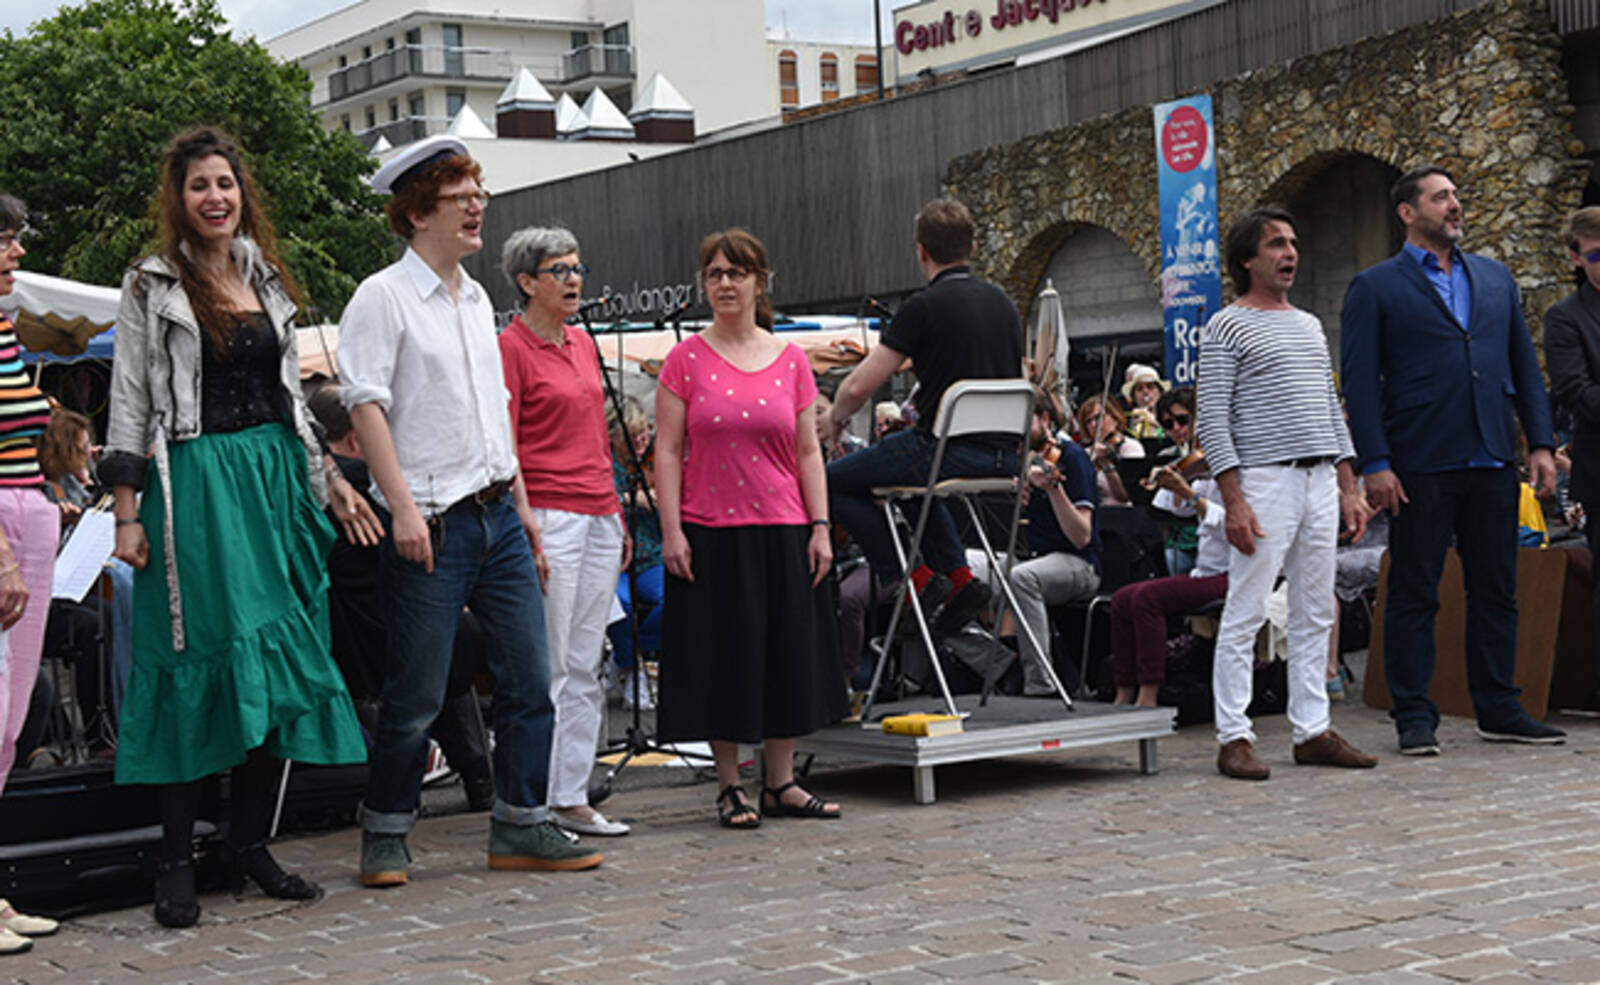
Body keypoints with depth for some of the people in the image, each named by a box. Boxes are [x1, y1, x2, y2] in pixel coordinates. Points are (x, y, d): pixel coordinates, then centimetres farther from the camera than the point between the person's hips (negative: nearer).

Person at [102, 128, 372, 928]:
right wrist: (128, 514, -10)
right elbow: (130, 405, -4)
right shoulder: (152, 286, -1)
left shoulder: (266, 281, 15)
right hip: (195, 485, -5)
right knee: (199, 661, -6)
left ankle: (251, 843, 15)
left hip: (274, 480, 6)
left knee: (280, 661, 4)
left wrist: (329, 480, 15)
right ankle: (177, 861, 2)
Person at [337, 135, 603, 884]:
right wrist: (402, 506, -20)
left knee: (529, 676, 6)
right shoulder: (383, 297, -5)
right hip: (431, 526, -7)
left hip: (497, 515, 7)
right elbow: (364, 402, -12)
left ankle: (521, 826, 16)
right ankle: (385, 835, 13)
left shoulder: (476, 299, 18)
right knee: (417, 694, -2)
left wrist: (523, 506, 19)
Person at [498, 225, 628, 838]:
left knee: (585, 670, 8)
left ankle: (571, 798, 14)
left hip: (599, 519, 8)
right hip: (547, 517, -8)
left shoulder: (582, 344, 17)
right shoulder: (510, 348, -6)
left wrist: (618, 513, 18)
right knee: (546, 669, -6)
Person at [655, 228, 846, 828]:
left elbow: (808, 452, 8)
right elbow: (668, 452, -2)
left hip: (783, 530, 3)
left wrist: (820, 526, 1)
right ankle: (730, 786, 11)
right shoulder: (686, 359, 1)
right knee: (724, 654, 1)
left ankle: (781, 783, 17)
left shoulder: (790, 359, 7)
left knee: (787, 651, 6)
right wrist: (671, 531, -9)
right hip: (711, 531, -2)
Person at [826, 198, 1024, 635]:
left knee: (834, 482, 9)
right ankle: (960, 576, 20)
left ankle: (917, 578, 3)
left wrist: (836, 417, 11)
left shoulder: (924, 307, -11)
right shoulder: (1003, 304, 11)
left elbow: (858, 387, -12)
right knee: (918, 478, 37)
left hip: (948, 451, -8)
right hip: (1004, 459, 8)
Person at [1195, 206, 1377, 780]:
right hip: (1263, 482, -7)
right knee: (1244, 614, -5)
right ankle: (1234, 737, -1)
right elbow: (1212, 421, -8)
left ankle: (1312, 732, 13)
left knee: (1316, 615, 8)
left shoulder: (1310, 325, 19)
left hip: (1321, 482, 7)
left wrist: (1348, 485, 13)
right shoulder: (1226, 327, -3)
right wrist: (1234, 501, -16)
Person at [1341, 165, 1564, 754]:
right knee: (1414, 594, 0)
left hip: (1493, 462, 5)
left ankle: (1499, 710, 17)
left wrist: (1540, 444, 7)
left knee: (1496, 589, 9)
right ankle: (1414, 717, 7)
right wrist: (1375, 464, -11)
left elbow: (1525, 366, 17)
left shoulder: (1496, 279, 16)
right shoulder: (1374, 288, 1)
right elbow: (1360, 382, -4)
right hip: (1421, 465, -5)